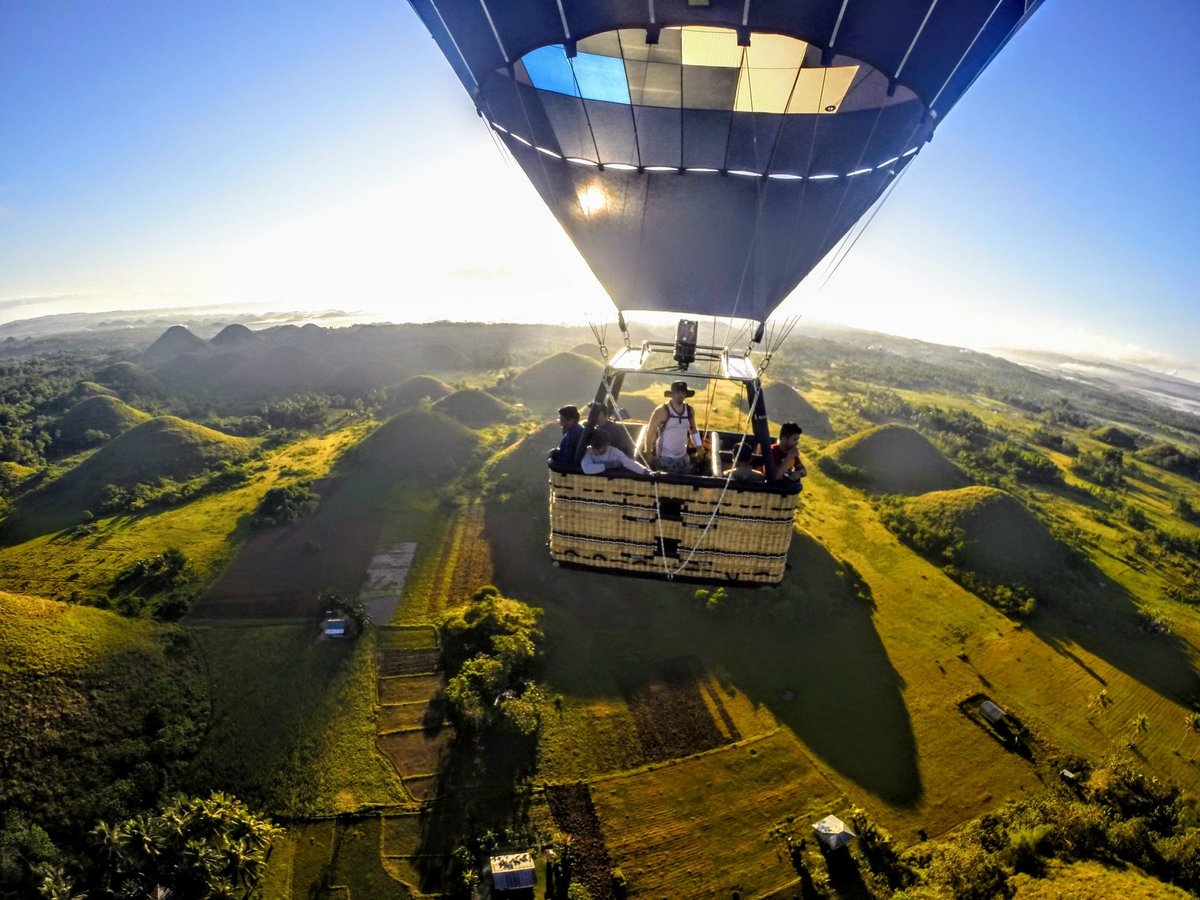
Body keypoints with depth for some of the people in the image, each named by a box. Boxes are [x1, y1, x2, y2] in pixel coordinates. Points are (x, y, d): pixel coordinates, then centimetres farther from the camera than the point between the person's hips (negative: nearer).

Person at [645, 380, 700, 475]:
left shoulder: (690, 410, 2)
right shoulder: (662, 411, -14)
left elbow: (693, 430, 15)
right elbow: (650, 431, -10)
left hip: (683, 457, 5)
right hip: (665, 457, -5)